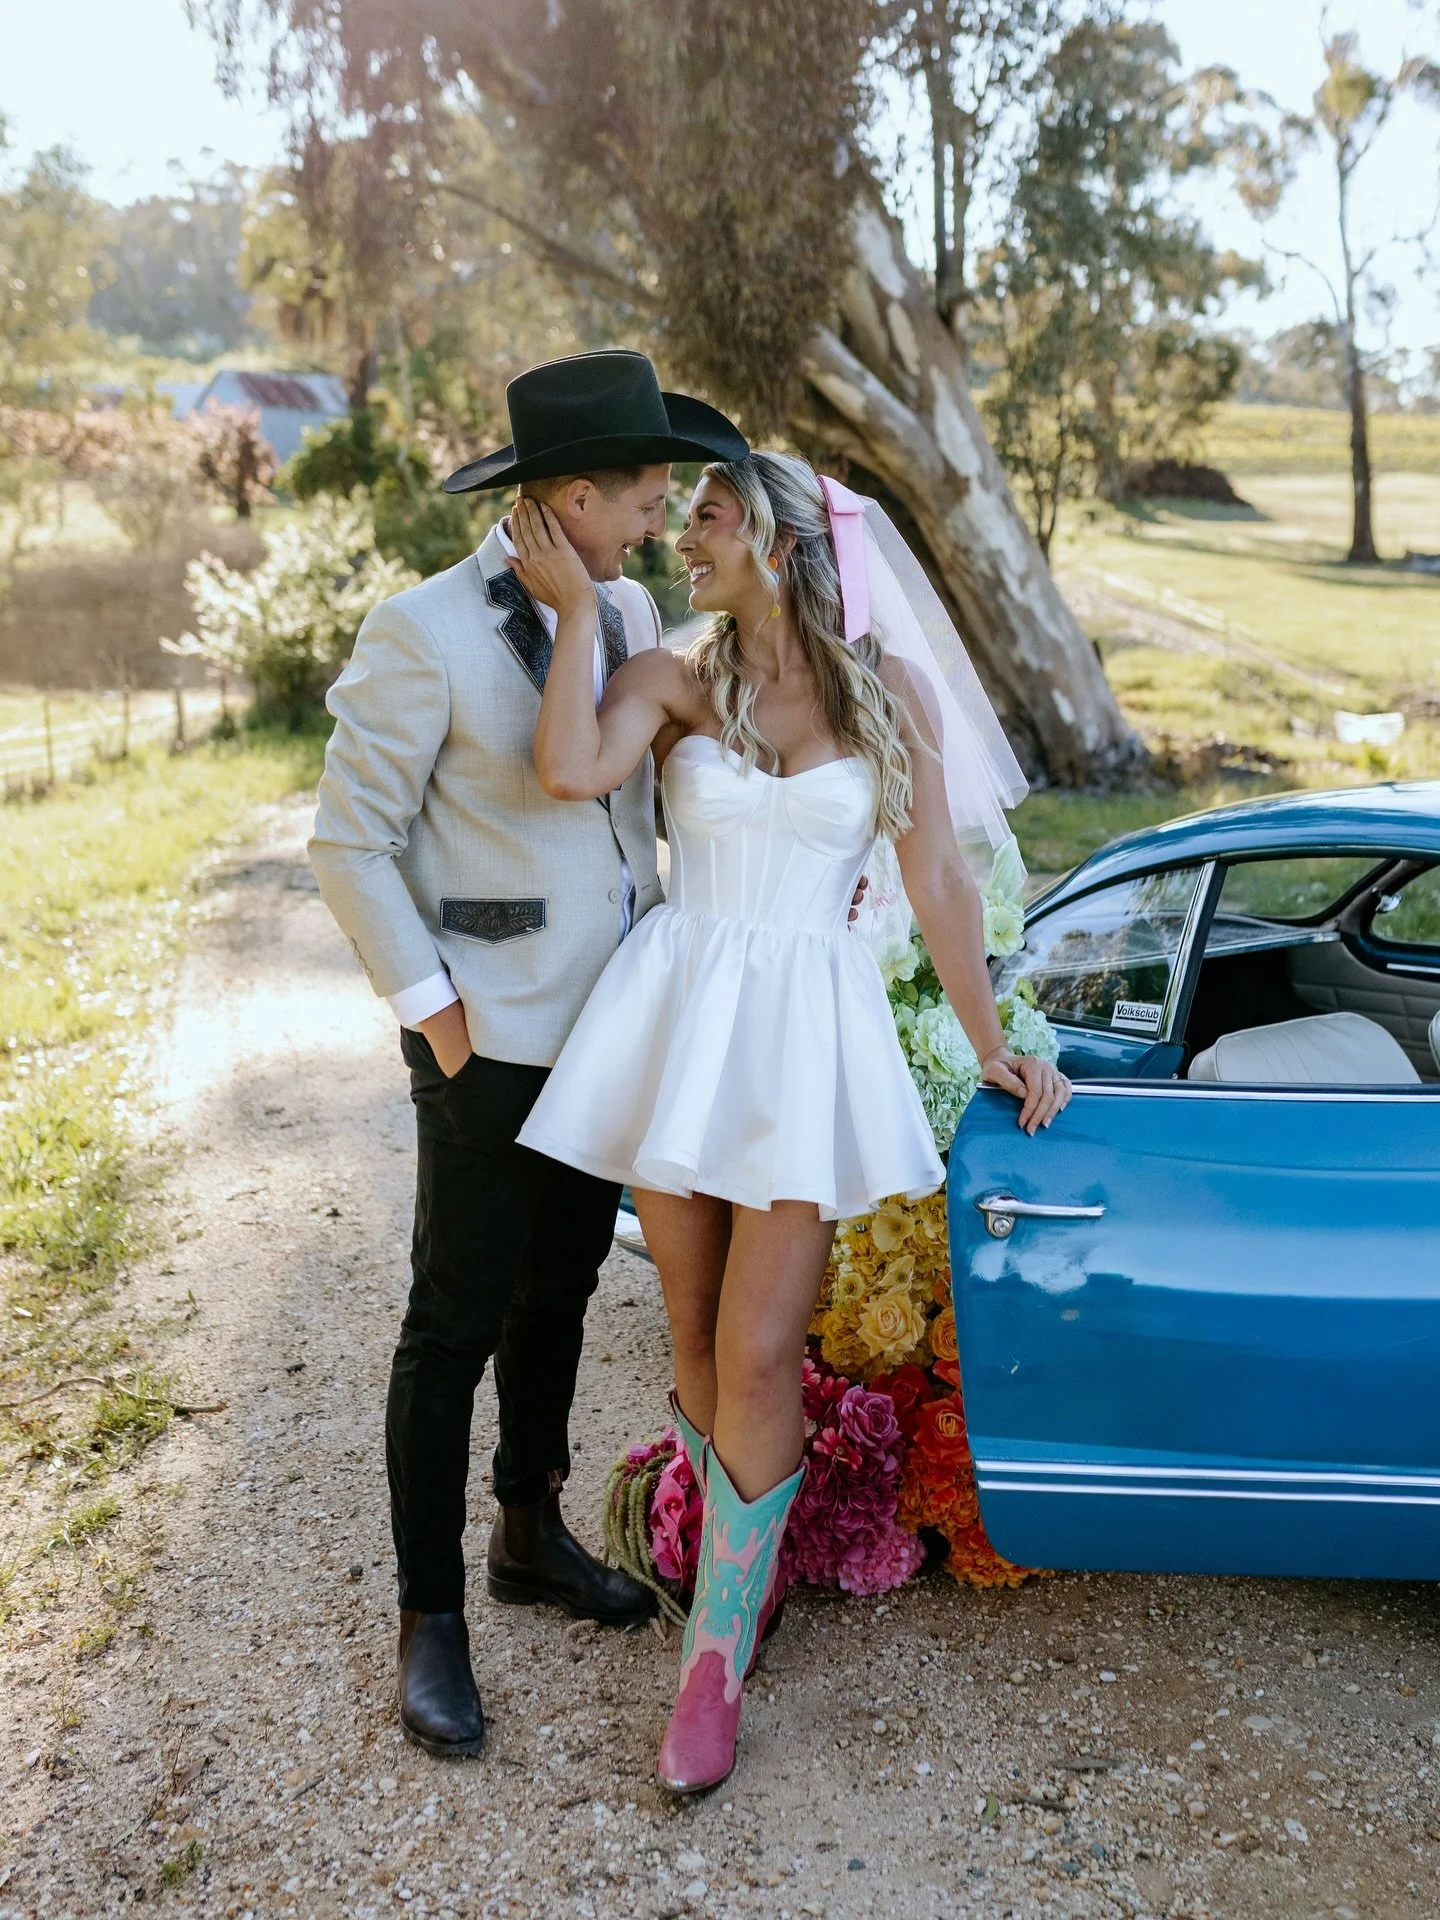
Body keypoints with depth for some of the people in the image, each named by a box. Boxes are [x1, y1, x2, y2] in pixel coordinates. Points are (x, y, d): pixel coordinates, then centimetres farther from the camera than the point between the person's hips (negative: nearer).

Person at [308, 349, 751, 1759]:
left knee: (559, 1295, 20)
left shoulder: (629, 613, 5)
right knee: (457, 1324, 4)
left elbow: (675, 782, 16)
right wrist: (435, 1017, -14)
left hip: (613, 1029, 7)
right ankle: (430, 1618, 21)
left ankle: (531, 1534, 39)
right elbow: (350, 842, -13)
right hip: (493, 1044, -7)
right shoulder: (424, 635, -16)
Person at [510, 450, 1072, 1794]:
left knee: (758, 1354, -5)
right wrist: (574, 606, -9)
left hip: (806, 1030, -2)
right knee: (697, 1339, 11)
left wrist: (993, 1046, 8)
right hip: (678, 1016, 2)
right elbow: (570, 772, -17)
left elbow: (937, 881, 5)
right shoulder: (673, 680, 3)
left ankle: (716, 1657, 13)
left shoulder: (889, 690, 2)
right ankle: (750, 1562, 37)